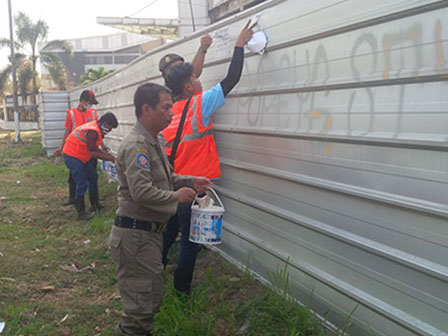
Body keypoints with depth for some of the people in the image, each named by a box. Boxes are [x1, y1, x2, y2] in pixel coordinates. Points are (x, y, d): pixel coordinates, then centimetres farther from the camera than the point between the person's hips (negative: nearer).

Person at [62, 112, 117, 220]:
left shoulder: (96, 128, 6)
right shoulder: (93, 132, -26)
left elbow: (95, 148, 12)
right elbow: (93, 153, -24)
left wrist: (109, 155, 3)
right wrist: (109, 158, -16)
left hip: (81, 156, 11)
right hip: (72, 156, -11)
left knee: (93, 177, 16)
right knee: (82, 184, -11)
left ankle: (95, 204, 29)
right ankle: (81, 212, -2)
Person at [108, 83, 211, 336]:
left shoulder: (153, 142, 13)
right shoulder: (136, 146, -21)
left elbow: (166, 178, 23)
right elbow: (142, 192, -30)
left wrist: (190, 182, 6)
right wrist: (177, 197, -17)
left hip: (150, 233, 10)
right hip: (135, 235, -10)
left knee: (153, 295, 21)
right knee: (142, 305, -2)